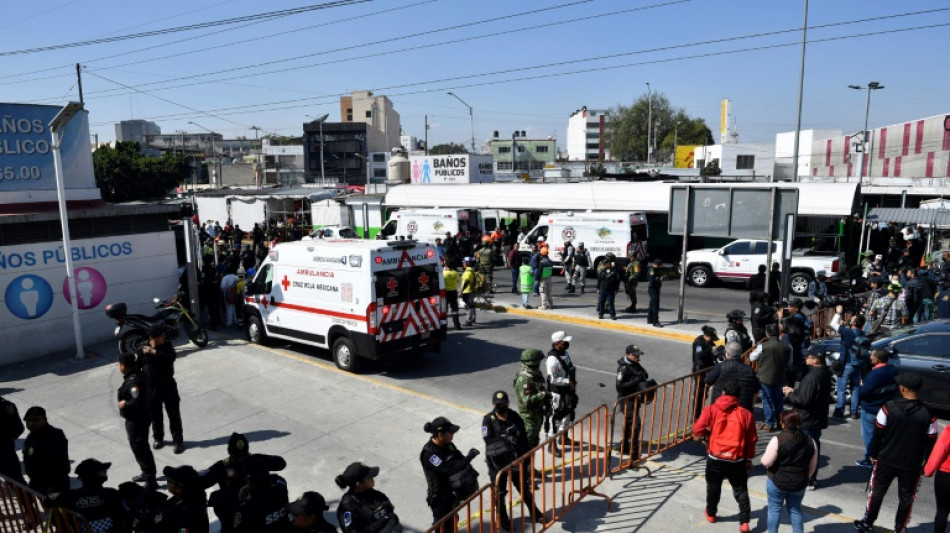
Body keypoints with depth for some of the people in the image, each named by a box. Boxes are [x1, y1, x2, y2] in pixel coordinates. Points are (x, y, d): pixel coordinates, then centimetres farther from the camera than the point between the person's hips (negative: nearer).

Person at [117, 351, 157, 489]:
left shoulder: (133, 382, -28)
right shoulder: (136, 374, 3)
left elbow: (138, 401, -36)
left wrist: (125, 404, -20)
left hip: (136, 421, -11)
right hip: (135, 419, 11)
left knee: (140, 449, -1)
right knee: (140, 447, 24)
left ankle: (150, 480, 8)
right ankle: (147, 473, 40)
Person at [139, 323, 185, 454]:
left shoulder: (167, 346, -7)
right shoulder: (143, 349, -5)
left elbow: (172, 356, -27)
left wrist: (154, 352, -31)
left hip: (168, 386, -1)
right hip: (151, 388, 1)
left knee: (174, 414, 3)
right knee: (155, 415, 15)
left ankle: (178, 441, 12)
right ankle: (158, 439, 35)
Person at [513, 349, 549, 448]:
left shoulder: (535, 374, 4)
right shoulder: (524, 379, -27)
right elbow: (527, 400, -31)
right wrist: (542, 394, -24)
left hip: (537, 413, 9)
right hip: (528, 415, -9)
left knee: (535, 439, 21)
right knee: (528, 441, 1)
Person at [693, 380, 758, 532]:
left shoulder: (711, 410, -6)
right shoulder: (745, 413, -2)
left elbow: (697, 430, -11)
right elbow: (751, 439, 2)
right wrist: (749, 458, 15)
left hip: (715, 458, 0)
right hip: (737, 460, 0)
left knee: (713, 487, 21)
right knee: (741, 491, 14)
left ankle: (710, 513, 38)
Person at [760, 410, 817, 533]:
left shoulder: (778, 439, -18)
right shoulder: (810, 441, -1)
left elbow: (766, 462, -18)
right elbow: (812, 466, 8)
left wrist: (764, 456, 3)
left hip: (777, 481, -4)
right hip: (799, 483, 4)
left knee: (774, 509, 11)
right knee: (795, 510, 20)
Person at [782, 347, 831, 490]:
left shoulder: (812, 376, -27)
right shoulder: (825, 373, 5)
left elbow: (803, 400, -26)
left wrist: (790, 394, -11)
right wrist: (795, 391, 5)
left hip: (807, 420, -10)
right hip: (817, 418, 10)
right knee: (814, 447, 18)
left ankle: (807, 481, 9)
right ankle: (812, 478, 30)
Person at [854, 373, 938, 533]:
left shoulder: (889, 407, -15)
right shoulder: (928, 415, -13)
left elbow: (878, 434, -8)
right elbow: (930, 443, -4)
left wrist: (874, 454, 7)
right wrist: (926, 465, 11)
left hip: (886, 460, 0)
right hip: (912, 465, 0)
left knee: (877, 492, 16)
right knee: (906, 498, 17)